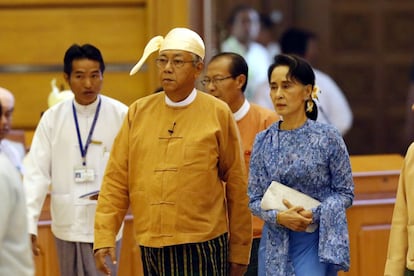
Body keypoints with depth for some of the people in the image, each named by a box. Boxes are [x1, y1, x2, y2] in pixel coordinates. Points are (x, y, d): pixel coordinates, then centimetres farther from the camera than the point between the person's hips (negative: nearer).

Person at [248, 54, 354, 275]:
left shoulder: (328, 138, -4)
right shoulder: (264, 141, 5)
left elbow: (345, 193, -2)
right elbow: (255, 199, 6)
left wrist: (313, 214, -18)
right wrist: (279, 217, -14)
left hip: (315, 241, -4)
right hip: (276, 242, 4)